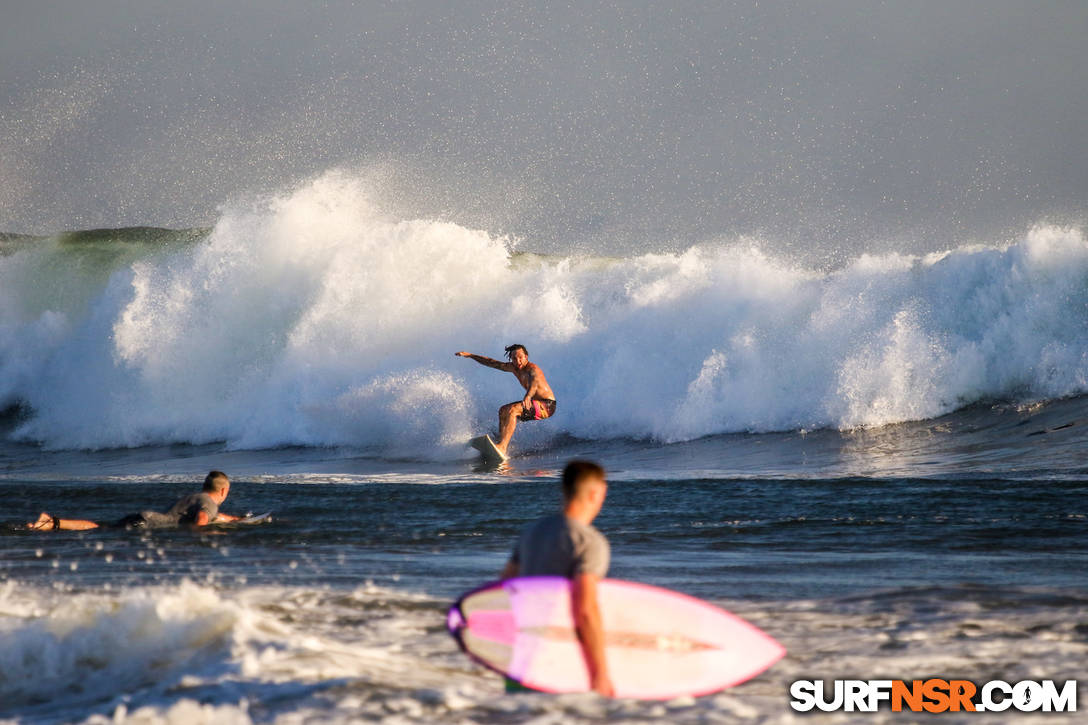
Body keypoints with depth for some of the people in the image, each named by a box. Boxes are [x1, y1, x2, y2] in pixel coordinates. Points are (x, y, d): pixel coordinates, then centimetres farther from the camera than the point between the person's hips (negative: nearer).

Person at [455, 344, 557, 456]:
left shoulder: (533, 369, -21)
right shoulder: (514, 368, 6)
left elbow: (535, 382, -44)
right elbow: (492, 363, 19)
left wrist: (528, 397, -64)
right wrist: (470, 355, 21)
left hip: (547, 405, -10)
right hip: (535, 403, 10)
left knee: (513, 410, -26)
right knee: (503, 411, 15)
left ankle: (502, 446, -36)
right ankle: (502, 445, 3)